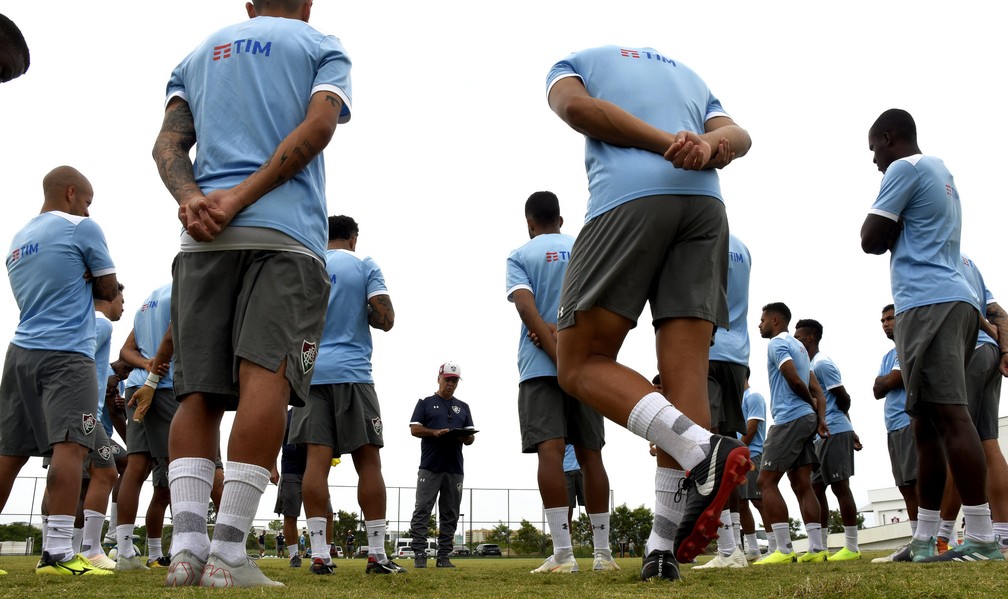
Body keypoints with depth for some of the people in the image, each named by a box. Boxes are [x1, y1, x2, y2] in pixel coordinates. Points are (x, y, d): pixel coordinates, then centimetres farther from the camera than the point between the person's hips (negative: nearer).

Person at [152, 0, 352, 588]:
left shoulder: (201, 52, 27)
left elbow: (169, 143, 11)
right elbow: (318, 126, -3)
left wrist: (189, 197, -5)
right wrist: (242, 198, -9)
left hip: (205, 238, 4)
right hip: (288, 233, -3)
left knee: (200, 392, 1)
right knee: (266, 378, -12)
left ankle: (187, 544, -9)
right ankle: (228, 552, -19)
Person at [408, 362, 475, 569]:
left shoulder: (463, 407, 21)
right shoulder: (425, 403, 11)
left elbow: (471, 436, 17)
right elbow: (414, 429, 1)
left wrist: (467, 438, -8)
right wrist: (435, 432, -16)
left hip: (454, 468, 4)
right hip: (429, 467, -3)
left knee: (450, 514, 3)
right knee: (422, 511, -8)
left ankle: (443, 556, 6)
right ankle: (419, 555, -8)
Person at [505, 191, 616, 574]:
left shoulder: (520, 256, 6)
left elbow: (526, 308, -10)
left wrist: (556, 354, -15)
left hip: (540, 366, -3)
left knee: (550, 450, -10)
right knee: (589, 455, 6)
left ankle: (563, 552, -19)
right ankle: (603, 552, 9)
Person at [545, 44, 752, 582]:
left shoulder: (574, 62, 27)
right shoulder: (687, 74, 38)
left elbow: (575, 106, 1)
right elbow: (737, 135, 17)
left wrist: (668, 143, -5)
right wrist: (706, 147, -5)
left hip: (628, 197, -5)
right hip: (706, 202, 5)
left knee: (580, 366, 0)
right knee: (685, 373, -3)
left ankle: (703, 449, -20)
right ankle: (665, 547, -8)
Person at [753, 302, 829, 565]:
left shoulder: (778, 343, -6)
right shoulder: (798, 346, 24)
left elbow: (794, 380, -17)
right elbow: (816, 390, 19)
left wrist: (812, 403, 0)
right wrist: (820, 418, 7)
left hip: (789, 420, -9)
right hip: (806, 419, 10)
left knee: (766, 481, -8)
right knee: (802, 485, 6)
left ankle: (784, 550, -13)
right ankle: (816, 548, 2)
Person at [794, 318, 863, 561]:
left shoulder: (822, 363, -10)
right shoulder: (813, 365, 21)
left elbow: (844, 399, -12)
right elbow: (842, 401, 23)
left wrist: (831, 418, 6)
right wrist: (850, 430, 22)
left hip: (834, 433, -10)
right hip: (822, 436, 10)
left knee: (840, 486, -7)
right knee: (816, 487, 8)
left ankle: (852, 547, -3)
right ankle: (821, 547, 12)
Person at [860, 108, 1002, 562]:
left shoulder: (905, 168, -3)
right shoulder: (940, 173, 27)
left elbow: (871, 240, -5)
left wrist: (891, 232, 13)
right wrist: (897, 232, 18)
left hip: (928, 304, -10)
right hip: (952, 300, 10)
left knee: (948, 414, -14)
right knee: (928, 422, 8)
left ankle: (981, 537, -17)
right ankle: (923, 539, 10)